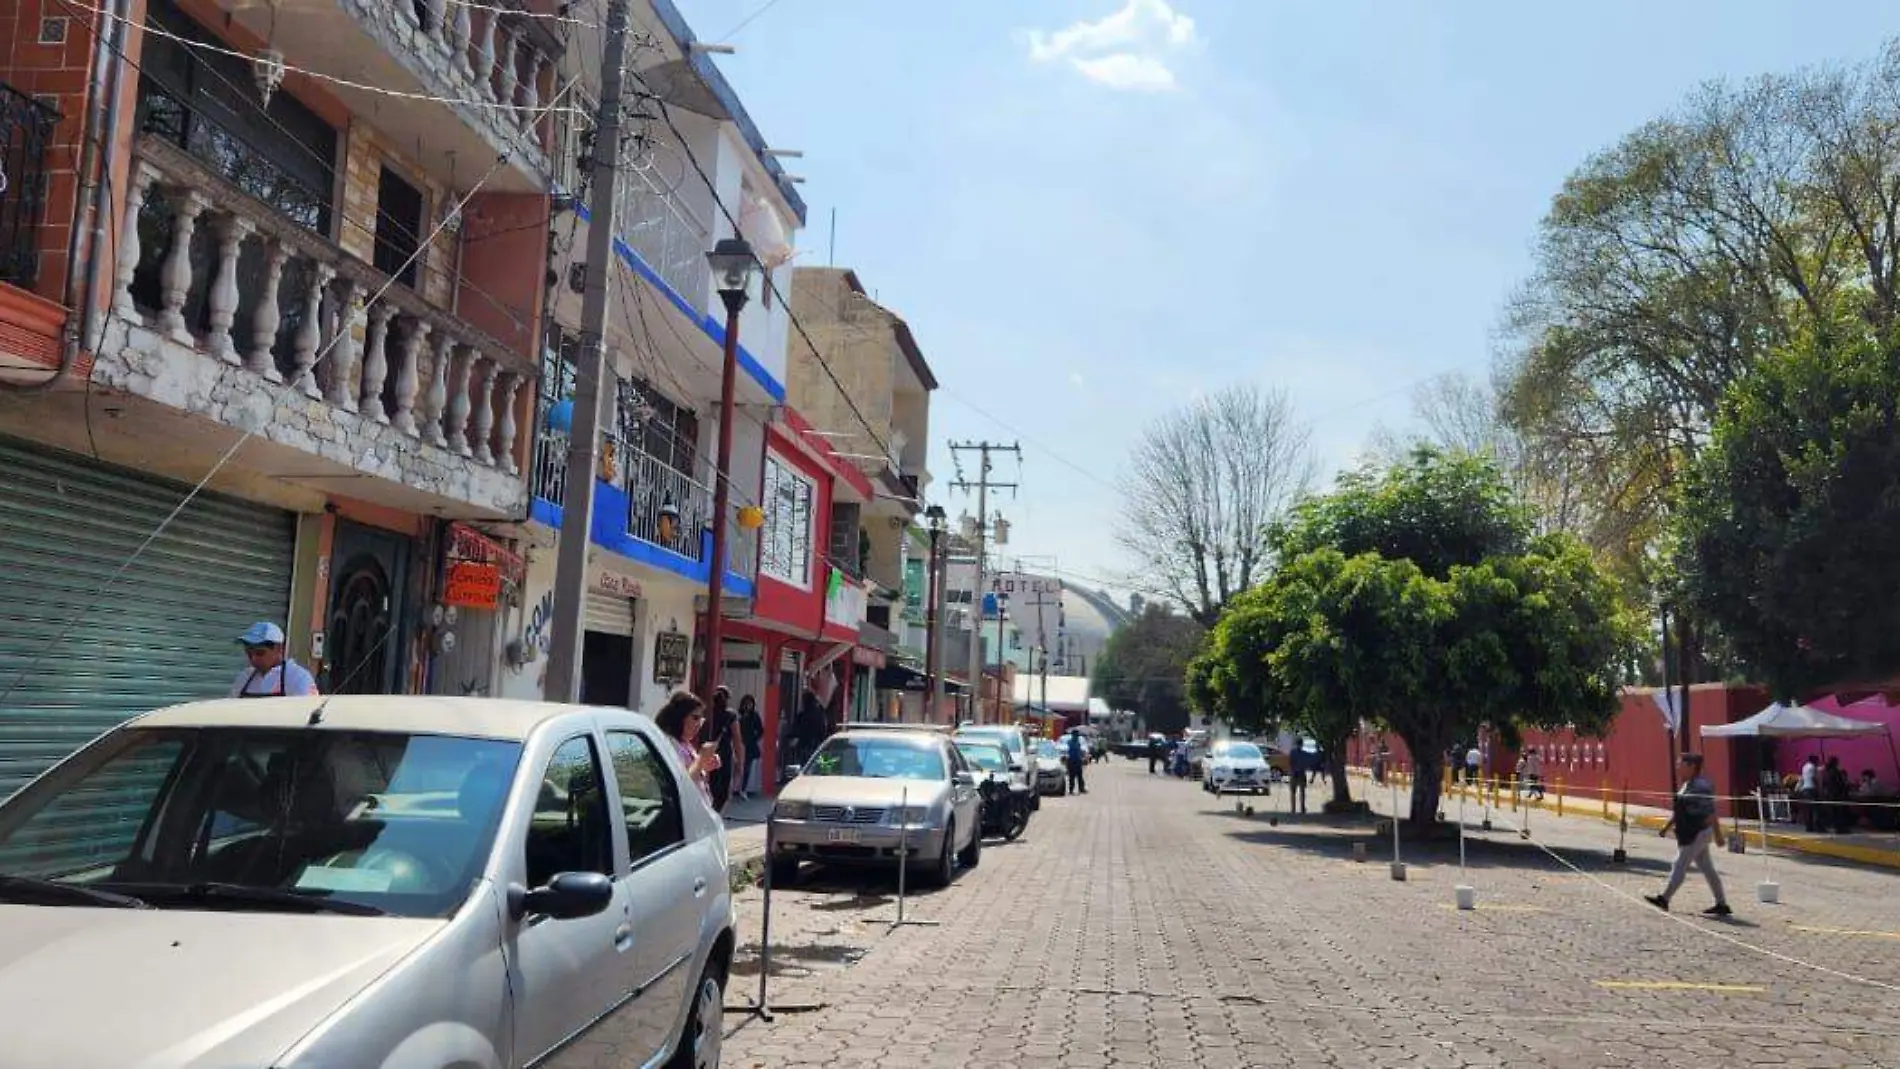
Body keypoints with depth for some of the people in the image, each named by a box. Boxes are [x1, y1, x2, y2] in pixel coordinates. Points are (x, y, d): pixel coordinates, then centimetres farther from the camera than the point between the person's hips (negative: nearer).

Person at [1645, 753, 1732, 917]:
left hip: (1697, 835, -10)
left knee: (1679, 866, -6)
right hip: (1689, 835, 10)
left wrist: (1717, 835, -20)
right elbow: (1678, 812, 21)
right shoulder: (1686, 785, 13)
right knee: (1707, 869, 12)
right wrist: (1667, 827, 20)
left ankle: (1664, 899, -3)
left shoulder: (1701, 787, -17)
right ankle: (1722, 905, 18)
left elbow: (1710, 814, -19)